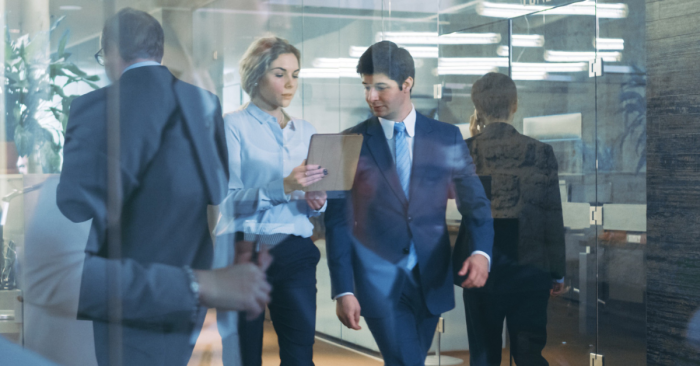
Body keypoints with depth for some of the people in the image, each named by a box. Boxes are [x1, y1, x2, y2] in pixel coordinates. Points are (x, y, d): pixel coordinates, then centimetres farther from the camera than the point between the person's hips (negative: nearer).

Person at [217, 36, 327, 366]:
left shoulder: (304, 131, 15)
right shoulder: (234, 125, -2)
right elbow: (227, 201, -12)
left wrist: (316, 202, -5)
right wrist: (282, 187, -24)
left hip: (296, 254, 4)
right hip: (246, 254, -4)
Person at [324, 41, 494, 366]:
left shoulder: (446, 138, 4)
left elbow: (475, 202, 3)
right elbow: (338, 221, 0)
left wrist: (481, 251, -16)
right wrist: (343, 290, -6)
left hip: (432, 278, 2)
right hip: (378, 278, -2)